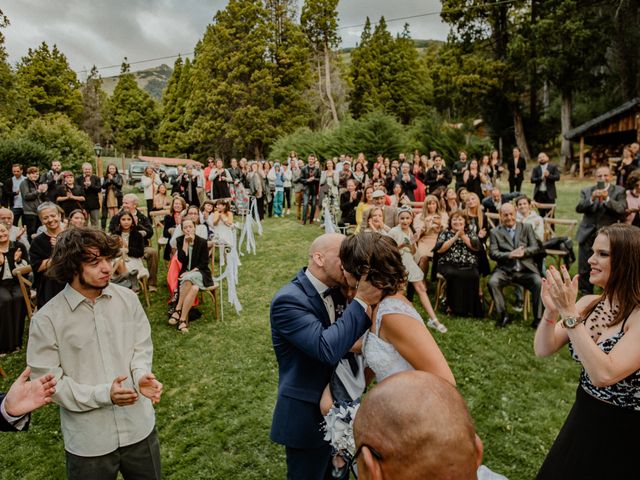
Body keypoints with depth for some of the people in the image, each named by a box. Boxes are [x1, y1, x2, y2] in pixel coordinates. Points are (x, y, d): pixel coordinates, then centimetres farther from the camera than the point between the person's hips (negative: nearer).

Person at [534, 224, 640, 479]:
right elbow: (543, 350, -7)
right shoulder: (589, 303, -5)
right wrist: (551, 311, -25)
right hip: (582, 419, 6)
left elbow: (604, 374, -35)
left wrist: (569, 313, -35)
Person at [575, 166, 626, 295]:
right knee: (584, 269, 8)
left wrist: (607, 198, -28)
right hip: (588, 235, 2)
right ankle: (586, 294, 23)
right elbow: (578, 208, -10)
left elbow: (621, 209, -14)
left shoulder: (619, 191, 1)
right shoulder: (586, 191, 5)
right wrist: (592, 198, -26)